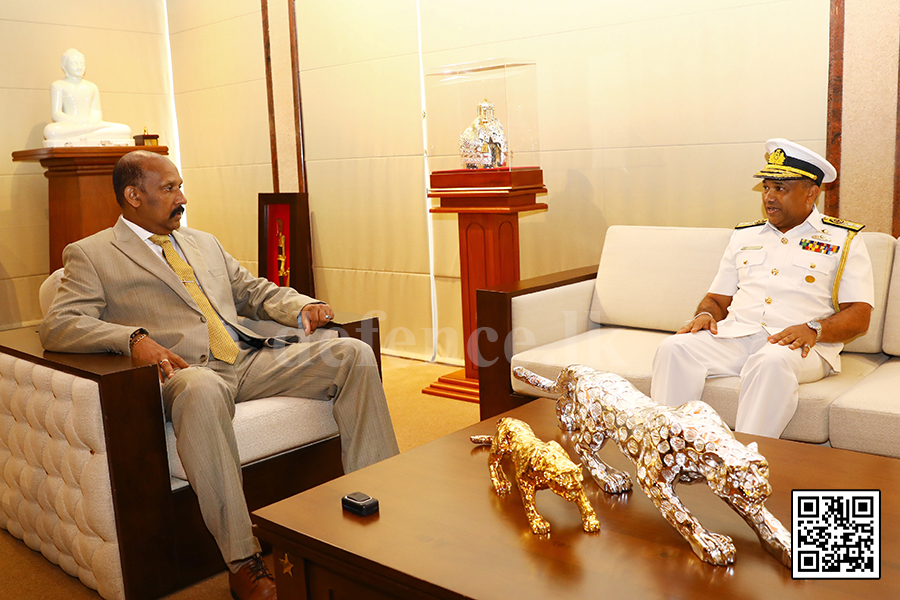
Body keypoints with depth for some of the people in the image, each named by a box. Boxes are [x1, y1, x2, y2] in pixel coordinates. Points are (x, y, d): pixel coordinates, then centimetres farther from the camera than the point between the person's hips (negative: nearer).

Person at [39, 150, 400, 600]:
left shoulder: (204, 243, 27)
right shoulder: (91, 255, 10)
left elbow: (255, 291, 30)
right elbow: (57, 327, -3)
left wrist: (302, 307, 7)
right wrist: (133, 337, -23)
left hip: (252, 360, 6)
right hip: (187, 372, -6)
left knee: (353, 355, -13)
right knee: (202, 392, -43)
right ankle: (242, 562, -34)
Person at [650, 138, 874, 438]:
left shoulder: (843, 240, 12)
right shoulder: (744, 236, 25)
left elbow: (859, 316, 3)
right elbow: (717, 298, 23)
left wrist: (814, 329, -17)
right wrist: (705, 315, -1)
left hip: (798, 345, -3)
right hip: (734, 335, 4)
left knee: (772, 360, -39)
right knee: (675, 348, -25)